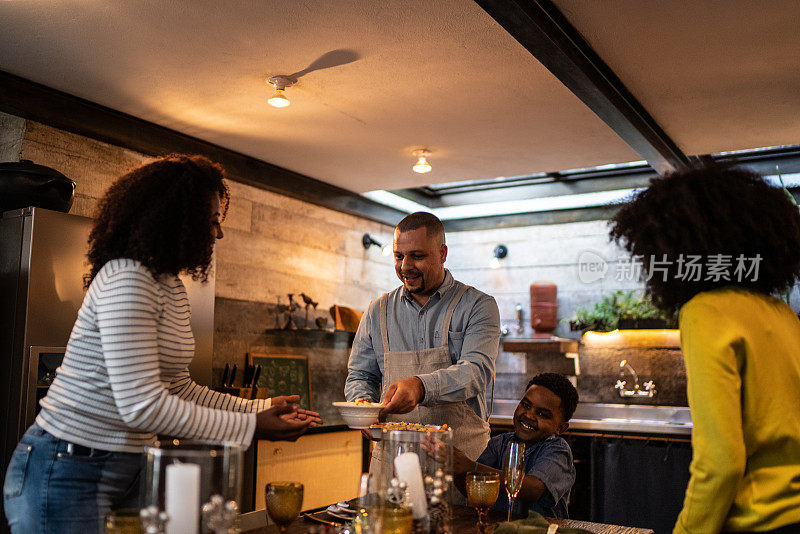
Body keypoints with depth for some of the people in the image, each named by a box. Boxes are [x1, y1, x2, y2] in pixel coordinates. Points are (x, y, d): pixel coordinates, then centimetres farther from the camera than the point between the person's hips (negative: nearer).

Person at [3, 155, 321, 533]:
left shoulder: (172, 289, 9)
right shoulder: (125, 279, -21)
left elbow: (179, 388, 12)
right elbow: (142, 405, -27)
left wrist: (262, 409, 5)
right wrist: (251, 427, -22)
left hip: (131, 468, 9)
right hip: (68, 471, -9)